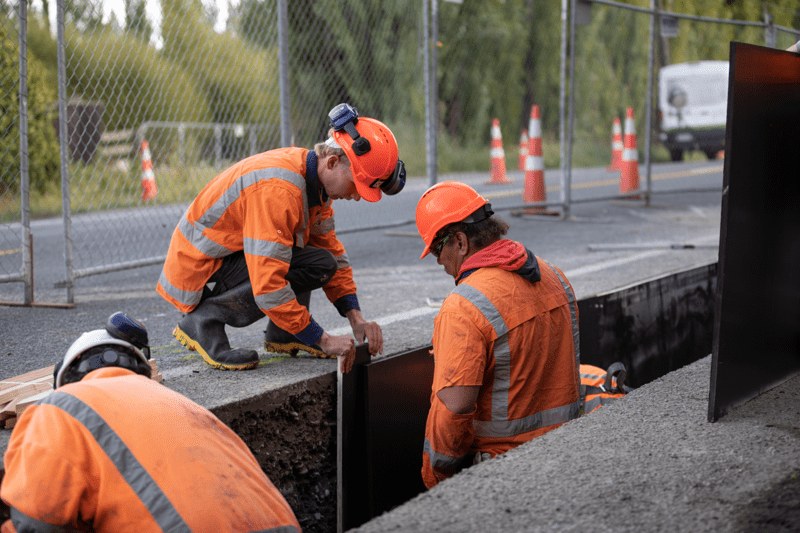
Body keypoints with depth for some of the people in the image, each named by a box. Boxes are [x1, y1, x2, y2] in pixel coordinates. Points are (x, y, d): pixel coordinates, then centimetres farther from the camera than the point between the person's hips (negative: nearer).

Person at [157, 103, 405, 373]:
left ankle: (282, 336, 6)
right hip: (198, 271, -9)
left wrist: (357, 319, -1)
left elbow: (332, 250, 10)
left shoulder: (315, 179, 0)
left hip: (231, 255, 9)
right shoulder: (277, 189, -31)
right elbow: (268, 287, -34)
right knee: (316, 263, -22)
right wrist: (323, 340, -28)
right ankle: (202, 320, -14)